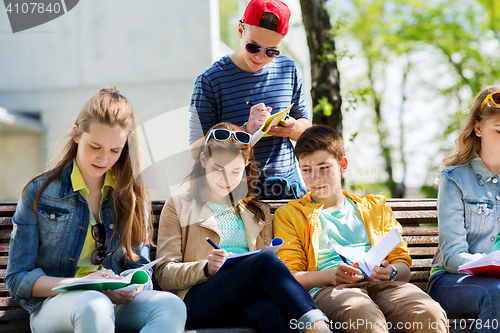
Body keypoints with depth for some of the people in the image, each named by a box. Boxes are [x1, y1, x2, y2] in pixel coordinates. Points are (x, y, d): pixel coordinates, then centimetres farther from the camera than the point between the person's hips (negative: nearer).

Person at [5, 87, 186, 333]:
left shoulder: (131, 193, 12)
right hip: (54, 303, -3)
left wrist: (130, 287, -11)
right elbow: (17, 278, 1)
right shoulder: (40, 192, 3)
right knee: (94, 305, -41)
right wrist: (79, 284, -16)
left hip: (116, 304, 3)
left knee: (171, 305, -32)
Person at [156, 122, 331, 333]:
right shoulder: (178, 207, 18)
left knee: (270, 310, -39)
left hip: (246, 303, 3)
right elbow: (164, 274, 8)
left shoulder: (258, 213, 29)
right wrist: (206, 268, -12)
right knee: (265, 260, -34)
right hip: (197, 303, -3)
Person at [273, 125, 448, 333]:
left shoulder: (375, 207, 29)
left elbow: (403, 265, 22)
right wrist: (331, 275, -12)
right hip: (327, 289, -3)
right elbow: (288, 276, 8)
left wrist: (391, 272, -4)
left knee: (431, 313, -32)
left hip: (381, 284, 3)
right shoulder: (288, 215, 20)